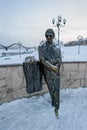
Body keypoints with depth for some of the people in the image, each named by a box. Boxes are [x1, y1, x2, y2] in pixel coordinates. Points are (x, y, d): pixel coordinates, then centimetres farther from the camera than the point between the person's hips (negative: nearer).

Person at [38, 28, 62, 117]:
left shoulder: (57, 47, 6)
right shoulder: (41, 47, -2)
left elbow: (59, 59, 5)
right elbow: (42, 59, -10)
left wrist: (57, 67, -11)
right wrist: (52, 67, -15)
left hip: (56, 70, 2)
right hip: (47, 71, -1)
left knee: (56, 89, 0)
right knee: (51, 88, 8)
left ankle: (56, 108, 13)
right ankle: (54, 102, 32)